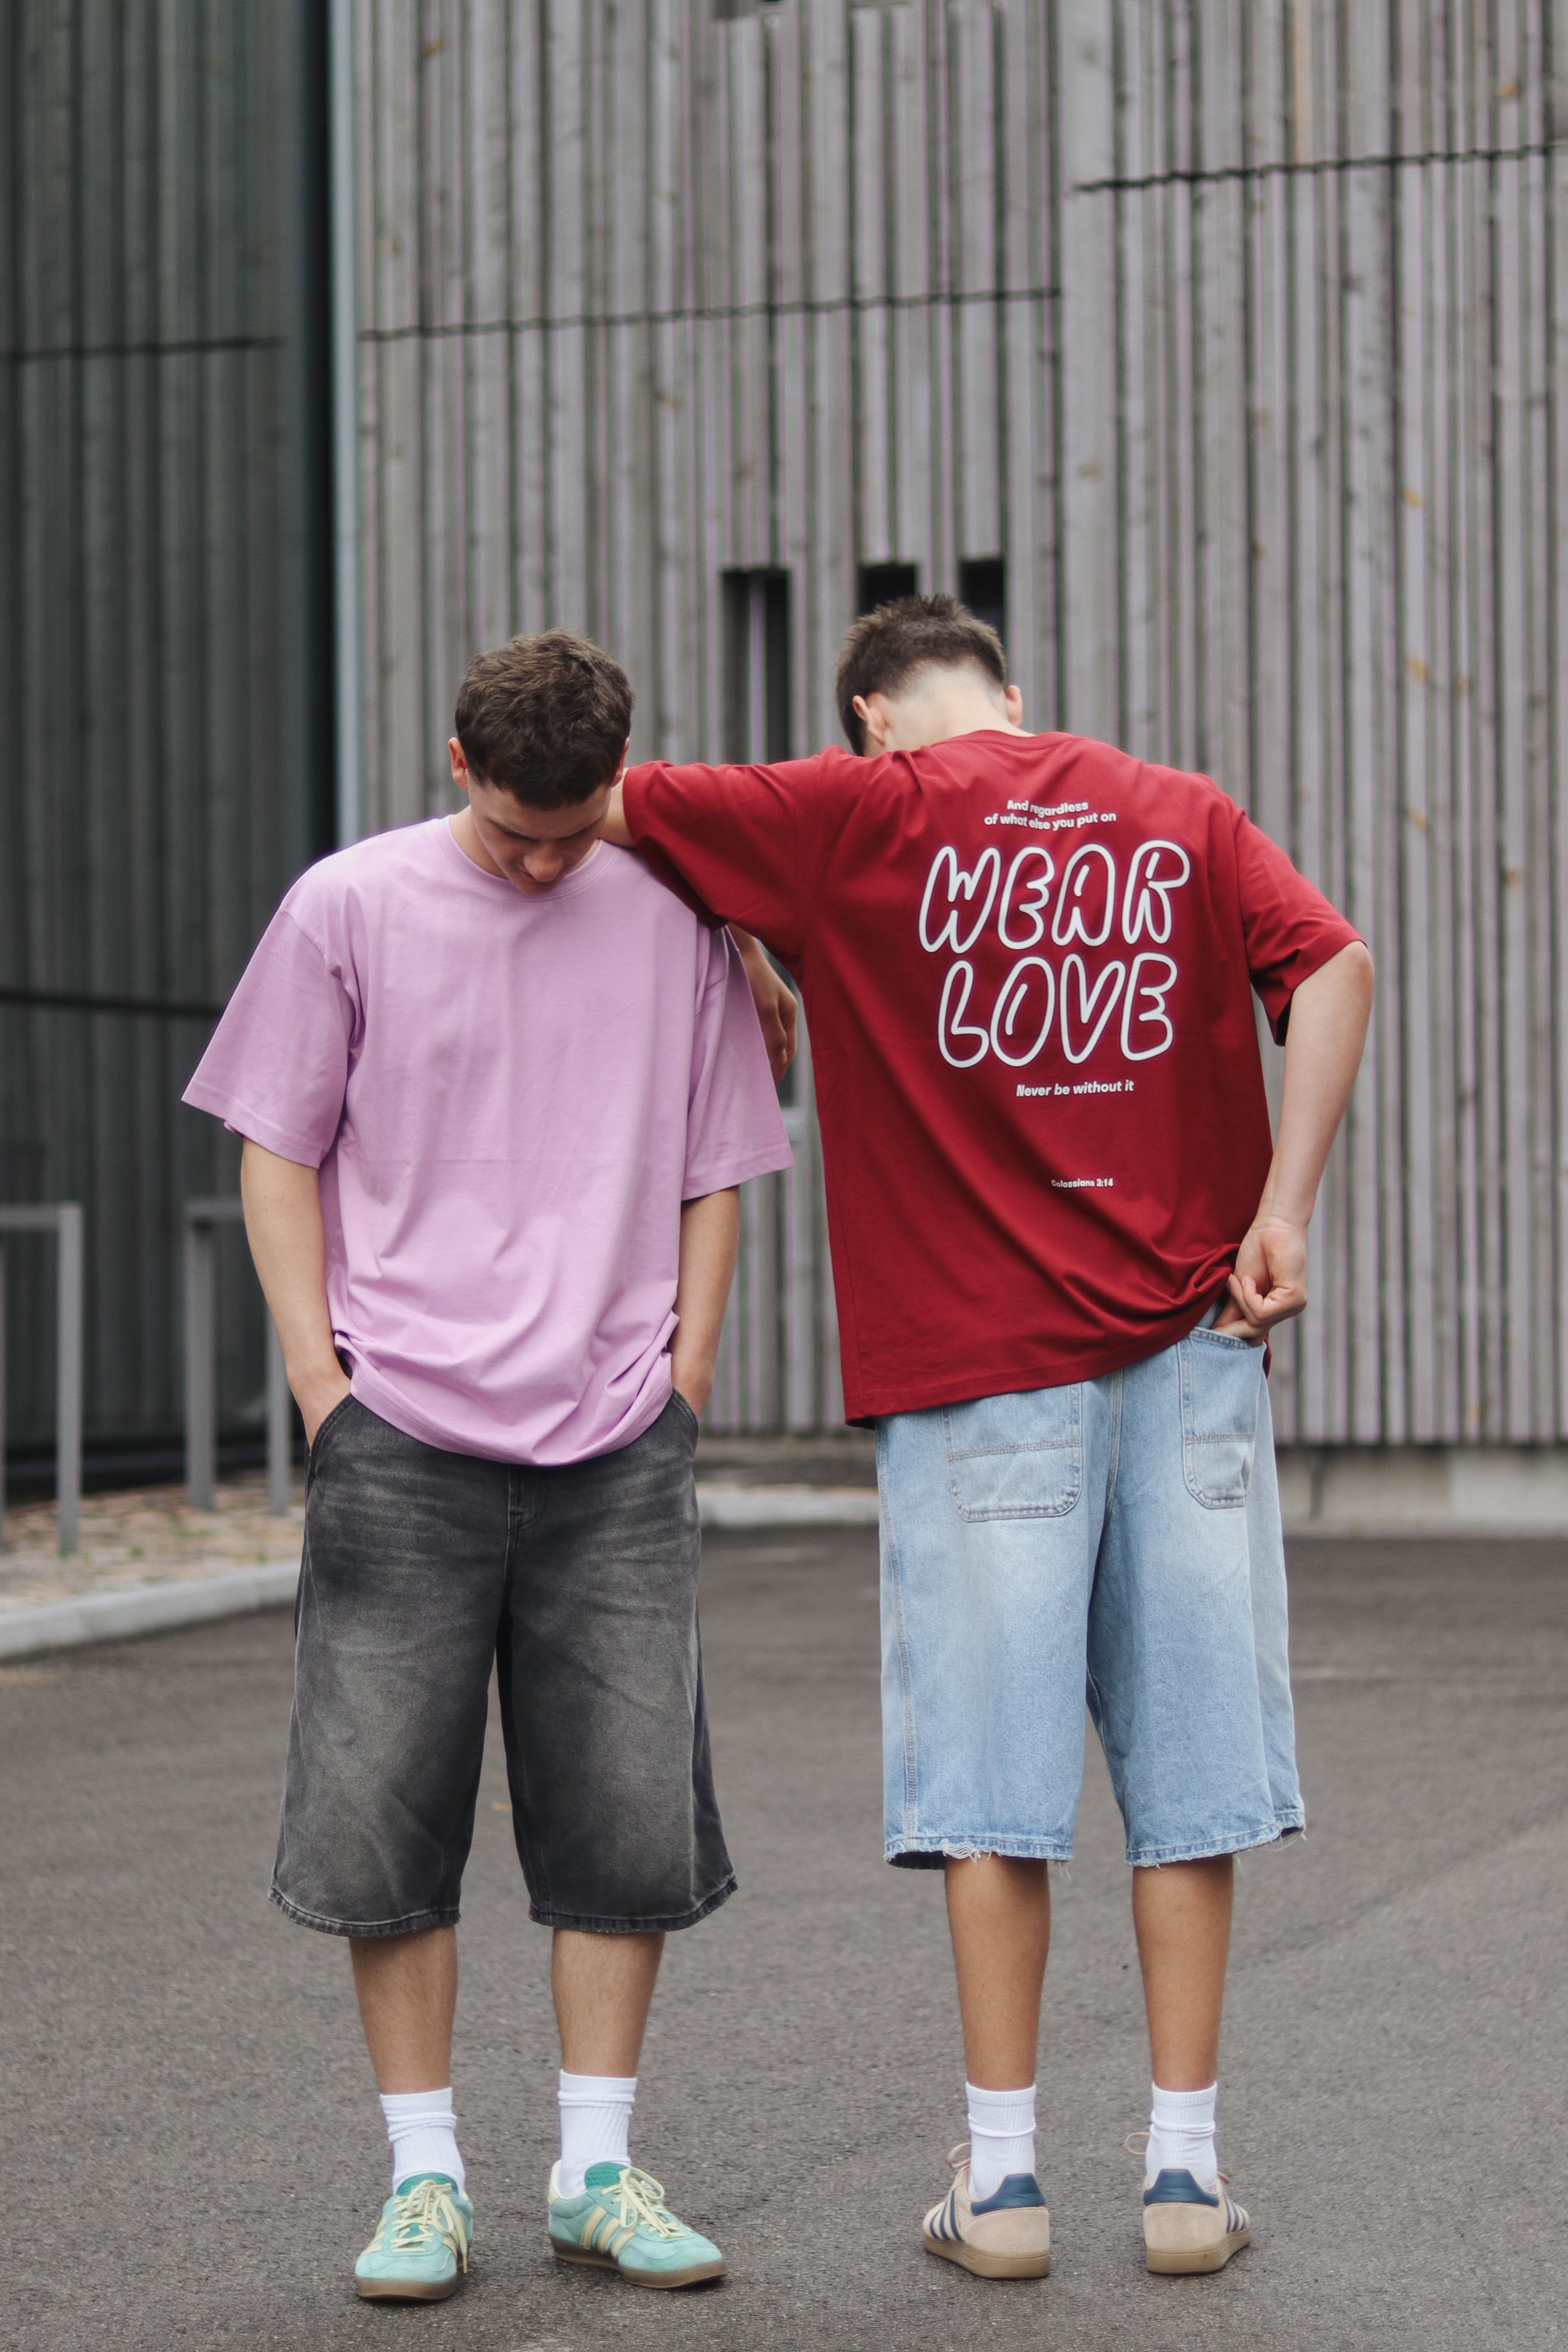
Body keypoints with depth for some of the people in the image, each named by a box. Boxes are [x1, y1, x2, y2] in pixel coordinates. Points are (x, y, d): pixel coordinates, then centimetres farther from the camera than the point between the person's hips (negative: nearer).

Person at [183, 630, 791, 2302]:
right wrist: (317, 1374, -2)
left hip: (617, 1449, 2)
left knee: (630, 1819, 3)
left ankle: (598, 2170, 15)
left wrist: (683, 1379, 5)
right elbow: (277, 1153, 6)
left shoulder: (675, 918, 7)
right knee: (383, 1817, -1)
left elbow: (712, 1170, 14)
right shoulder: (349, 909, 2)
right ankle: (424, 2177, 10)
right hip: (401, 1439, -1)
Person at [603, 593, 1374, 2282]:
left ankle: (1001, 2177, 7)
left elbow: (597, 800, 2)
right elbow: (1332, 965, -5)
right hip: (1190, 1346, 3)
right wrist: (1283, 1209, -7)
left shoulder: (861, 815, 2)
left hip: (979, 1369, -2)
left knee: (993, 1776, 3)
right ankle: (1184, 2171, 9)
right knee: (1186, 1767, 6)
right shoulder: (1183, 816, 11)